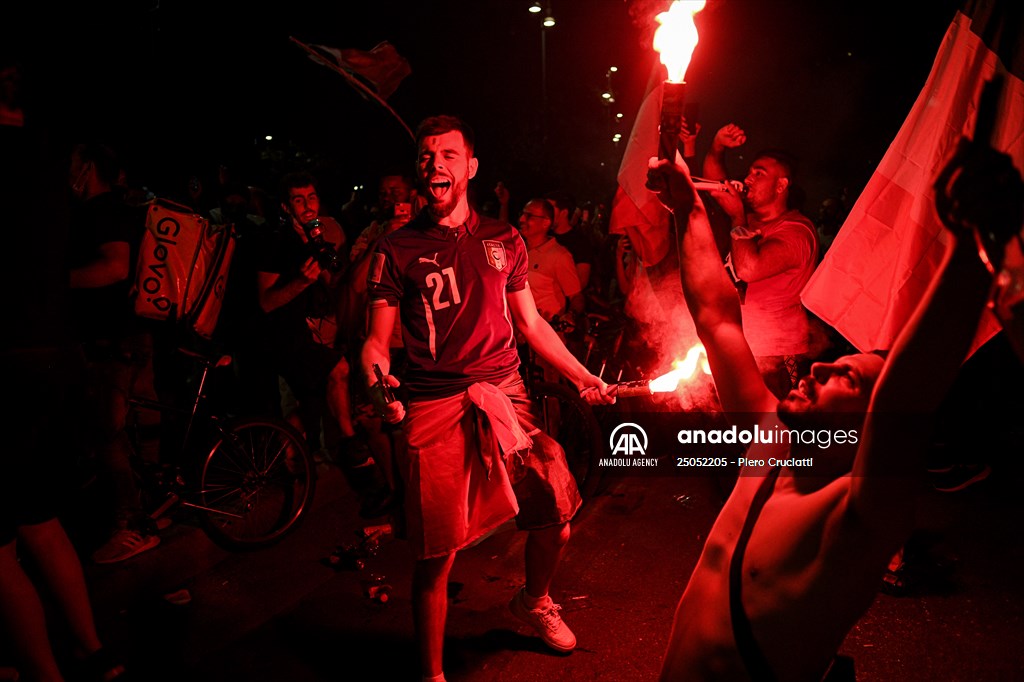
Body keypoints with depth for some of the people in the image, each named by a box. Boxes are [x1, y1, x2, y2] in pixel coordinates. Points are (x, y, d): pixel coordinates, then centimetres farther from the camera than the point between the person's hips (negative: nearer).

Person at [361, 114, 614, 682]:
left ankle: (533, 602, 34)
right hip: (433, 407, -3)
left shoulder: (503, 239, 13)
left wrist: (583, 377, 13)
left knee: (555, 516, 0)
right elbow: (377, 339, 0)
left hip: (505, 395, 3)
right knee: (436, 556, -2)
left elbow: (531, 323, 19)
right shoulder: (398, 250, 4)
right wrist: (376, 379, -22)